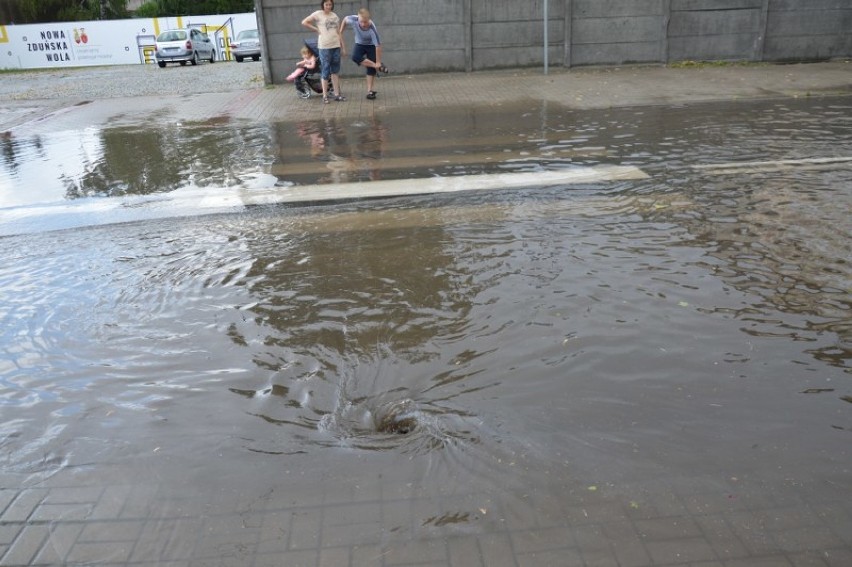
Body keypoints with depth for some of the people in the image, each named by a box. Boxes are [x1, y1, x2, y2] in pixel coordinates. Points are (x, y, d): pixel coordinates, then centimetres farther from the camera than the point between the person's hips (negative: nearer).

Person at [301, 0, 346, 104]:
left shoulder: (335, 15, 12)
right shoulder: (318, 14, -3)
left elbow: (338, 33, 14)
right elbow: (304, 22, -3)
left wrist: (343, 46, 12)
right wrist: (316, 29, -4)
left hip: (336, 46, 5)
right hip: (324, 47, -5)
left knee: (335, 71, 9)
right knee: (326, 72, -2)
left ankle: (337, 94, 14)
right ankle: (325, 95, 5)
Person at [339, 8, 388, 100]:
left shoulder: (372, 29, -37)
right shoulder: (353, 20, -30)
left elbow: (378, 45, -32)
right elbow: (345, 19, -6)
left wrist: (378, 62, -29)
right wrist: (340, 33, -3)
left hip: (371, 45, -3)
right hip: (360, 44, 3)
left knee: (371, 68, -9)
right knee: (355, 57, -28)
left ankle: (369, 90, 2)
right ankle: (379, 68, -23)